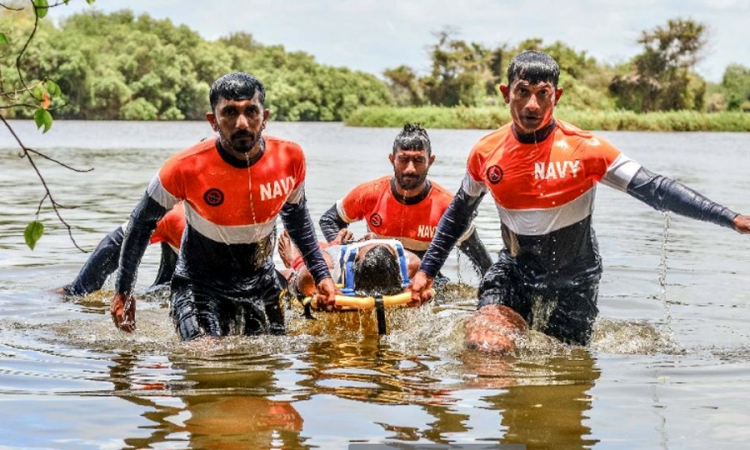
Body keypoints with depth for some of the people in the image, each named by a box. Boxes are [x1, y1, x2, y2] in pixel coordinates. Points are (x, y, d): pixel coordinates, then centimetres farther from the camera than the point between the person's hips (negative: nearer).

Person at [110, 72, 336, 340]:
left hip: (262, 285, 4)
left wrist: (321, 274, 8)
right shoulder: (186, 168, -23)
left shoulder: (290, 158, -13)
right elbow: (142, 223, -6)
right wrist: (123, 290, -1)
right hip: (199, 285, -4)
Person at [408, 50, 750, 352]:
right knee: (482, 345, -20)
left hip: (573, 279, -1)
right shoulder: (485, 153, -7)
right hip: (516, 270, 1)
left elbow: (654, 190, -19)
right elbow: (459, 213, 11)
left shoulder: (584, 150, -17)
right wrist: (427, 270, 12)